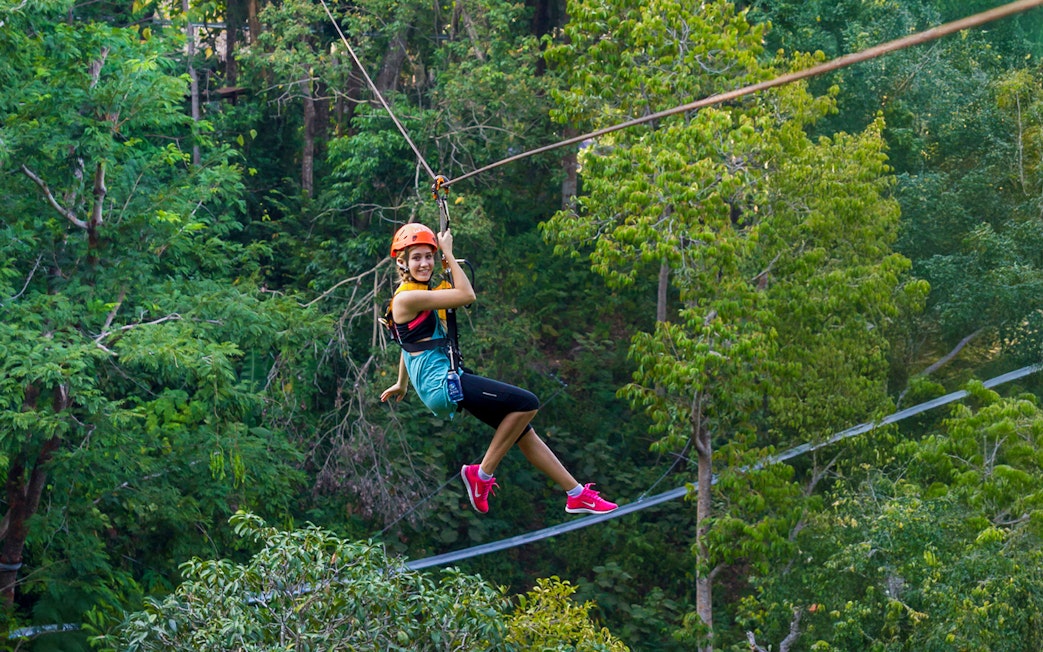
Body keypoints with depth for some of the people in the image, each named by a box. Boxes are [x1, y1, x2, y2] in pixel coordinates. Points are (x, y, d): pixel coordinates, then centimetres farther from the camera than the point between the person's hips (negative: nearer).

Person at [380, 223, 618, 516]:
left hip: (447, 380, 10)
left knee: (523, 431, 11)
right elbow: (466, 295, -16)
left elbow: (410, 341, 31)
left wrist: (402, 384, 42)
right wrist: (449, 253, -6)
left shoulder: (419, 295, 17)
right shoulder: (406, 298, -14)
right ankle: (483, 474, -7)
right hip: (442, 384, -10)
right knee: (527, 403, -17)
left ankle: (577, 494, 17)